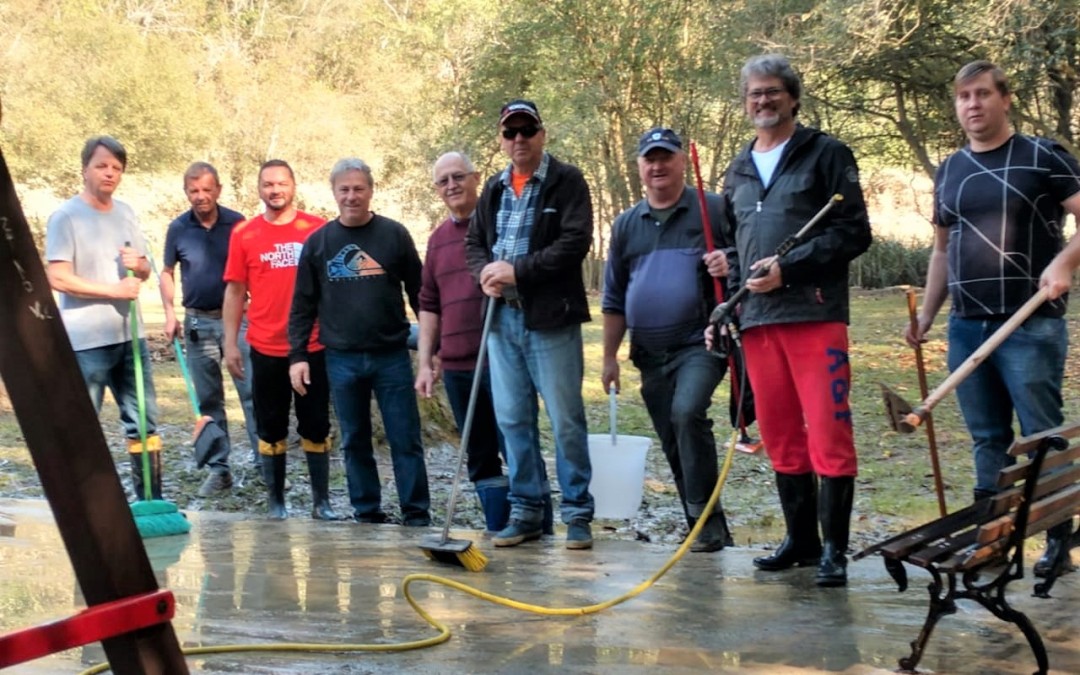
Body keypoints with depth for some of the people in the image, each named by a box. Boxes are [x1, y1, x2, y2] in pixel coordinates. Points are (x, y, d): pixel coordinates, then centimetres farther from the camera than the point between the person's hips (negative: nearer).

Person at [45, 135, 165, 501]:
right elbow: (58, 278, -16)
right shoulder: (66, 217, -9)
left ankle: (150, 498, 17)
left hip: (130, 335, 7)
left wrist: (138, 265, -5)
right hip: (86, 342, -7)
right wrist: (114, 290, -18)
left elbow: (144, 269, 19)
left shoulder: (126, 214, 12)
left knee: (144, 420, 9)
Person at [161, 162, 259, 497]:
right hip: (198, 322, 2)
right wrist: (170, 312, 1)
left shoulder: (237, 224, -3)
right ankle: (218, 469, 15)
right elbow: (167, 273, 12)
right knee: (208, 400, 8)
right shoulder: (178, 229, 1)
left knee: (252, 392, -5)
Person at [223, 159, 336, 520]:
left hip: (313, 346, 0)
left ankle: (322, 501, 14)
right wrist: (230, 344, 1)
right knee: (271, 429, 8)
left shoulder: (317, 229, -1)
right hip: (266, 349, 0)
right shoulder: (243, 234, 1)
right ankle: (275, 500, 17)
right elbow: (235, 291, 5)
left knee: (316, 427, 7)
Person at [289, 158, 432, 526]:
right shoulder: (318, 242, 5)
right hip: (341, 360, 2)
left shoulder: (394, 234, 2)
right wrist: (297, 355, 1)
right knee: (355, 443, 8)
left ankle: (417, 515, 5)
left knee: (406, 441, 0)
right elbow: (303, 305, 7)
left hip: (392, 356, -2)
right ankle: (367, 515, 17)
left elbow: (419, 292, 4)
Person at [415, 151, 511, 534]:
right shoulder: (438, 238, 16)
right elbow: (429, 304, 19)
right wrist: (425, 362, 13)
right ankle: (497, 531, 18)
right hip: (456, 366, 6)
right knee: (481, 457, 11)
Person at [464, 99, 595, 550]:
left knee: (565, 420, -3)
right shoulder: (494, 189, 17)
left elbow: (575, 242, -13)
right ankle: (526, 510, 17)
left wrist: (517, 270, -17)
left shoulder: (567, 182, -3)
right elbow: (473, 242, 19)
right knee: (512, 420, 8)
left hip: (551, 318, -6)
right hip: (502, 317, 6)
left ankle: (577, 513, 5)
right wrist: (485, 272, -4)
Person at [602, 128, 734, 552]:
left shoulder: (713, 210, 0)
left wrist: (730, 265, -23)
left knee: (687, 413, -27)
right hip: (650, 354, 6)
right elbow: (614, 299, 17)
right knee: (673, 447, 7)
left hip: (700, 343, -5)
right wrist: (610, 357, 13)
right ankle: (705, 531, 17)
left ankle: (707, 520, -20)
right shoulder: (626, 225, 13)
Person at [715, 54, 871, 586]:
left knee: (828, 432, -7)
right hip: (757, 319, 6)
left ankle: (834, 549, -1)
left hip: (814, 314, -6)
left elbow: (854, 233, -6)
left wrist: (788, 268, -14)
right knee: (779, 435, 9)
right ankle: (800, 539, 20)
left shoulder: (826, 154, 2)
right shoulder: (738, 170, 20)